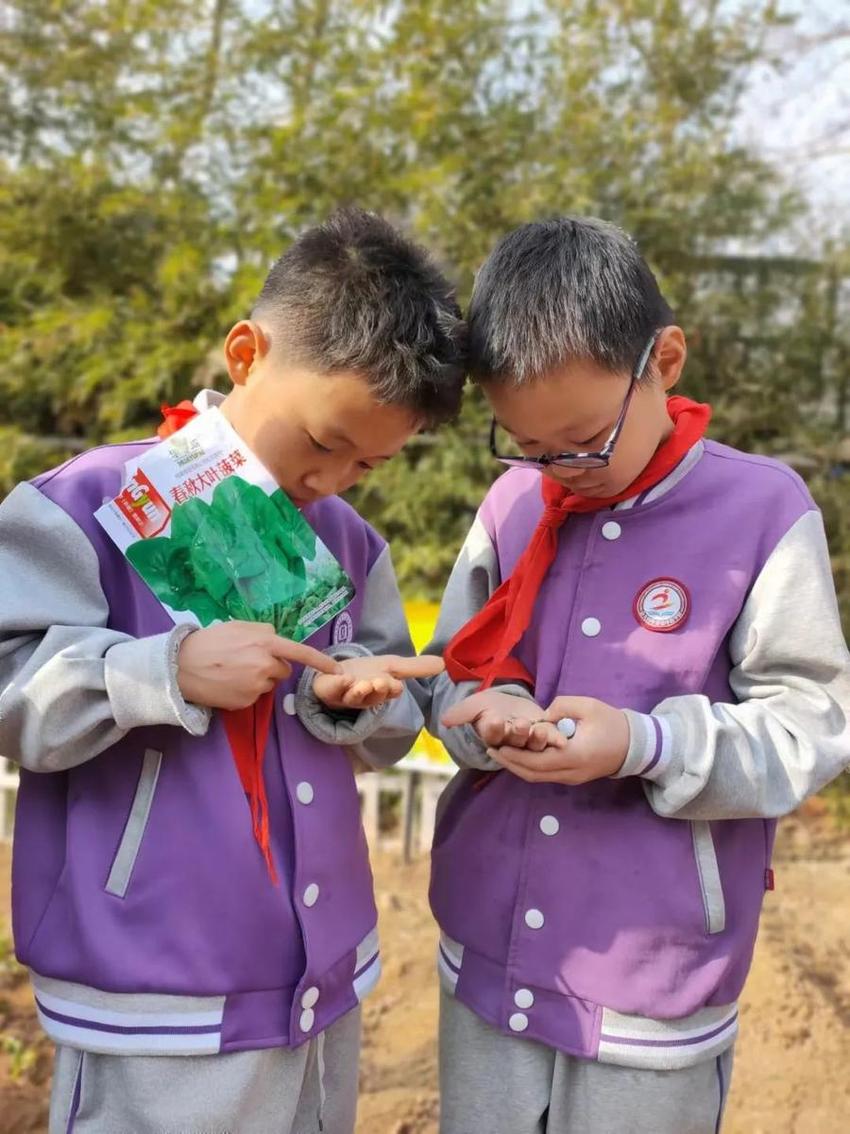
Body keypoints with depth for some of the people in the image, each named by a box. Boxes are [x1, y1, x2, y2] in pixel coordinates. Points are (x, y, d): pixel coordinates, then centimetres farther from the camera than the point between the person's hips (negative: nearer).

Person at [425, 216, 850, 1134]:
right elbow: (453, 671, 6)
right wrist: (487, 717, -16)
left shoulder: (762, 509, -12)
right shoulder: (513, 501, -2)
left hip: (652, 975, -3)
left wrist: (644, 744, -24)